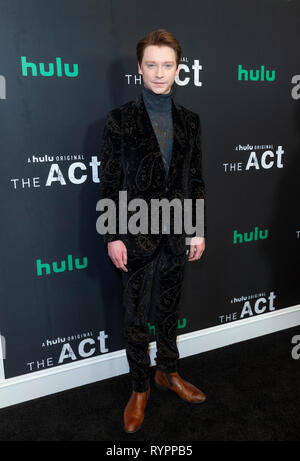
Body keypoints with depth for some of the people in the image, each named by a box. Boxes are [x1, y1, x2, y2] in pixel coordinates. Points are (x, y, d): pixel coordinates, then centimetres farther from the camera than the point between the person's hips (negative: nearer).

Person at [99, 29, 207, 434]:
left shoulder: (189, 121, 6)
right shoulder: (120, 120, -5)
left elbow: (196, 180, 8)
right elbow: (109, 183, -6)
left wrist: (199, 229, 5)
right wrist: (113, 237, -10)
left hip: (177, 234, 3)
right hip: (136, 237, -3)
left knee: (169, 311, 19)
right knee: (136, 319, 9)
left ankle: (168, 373, 41)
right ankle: (140, 389, 29)